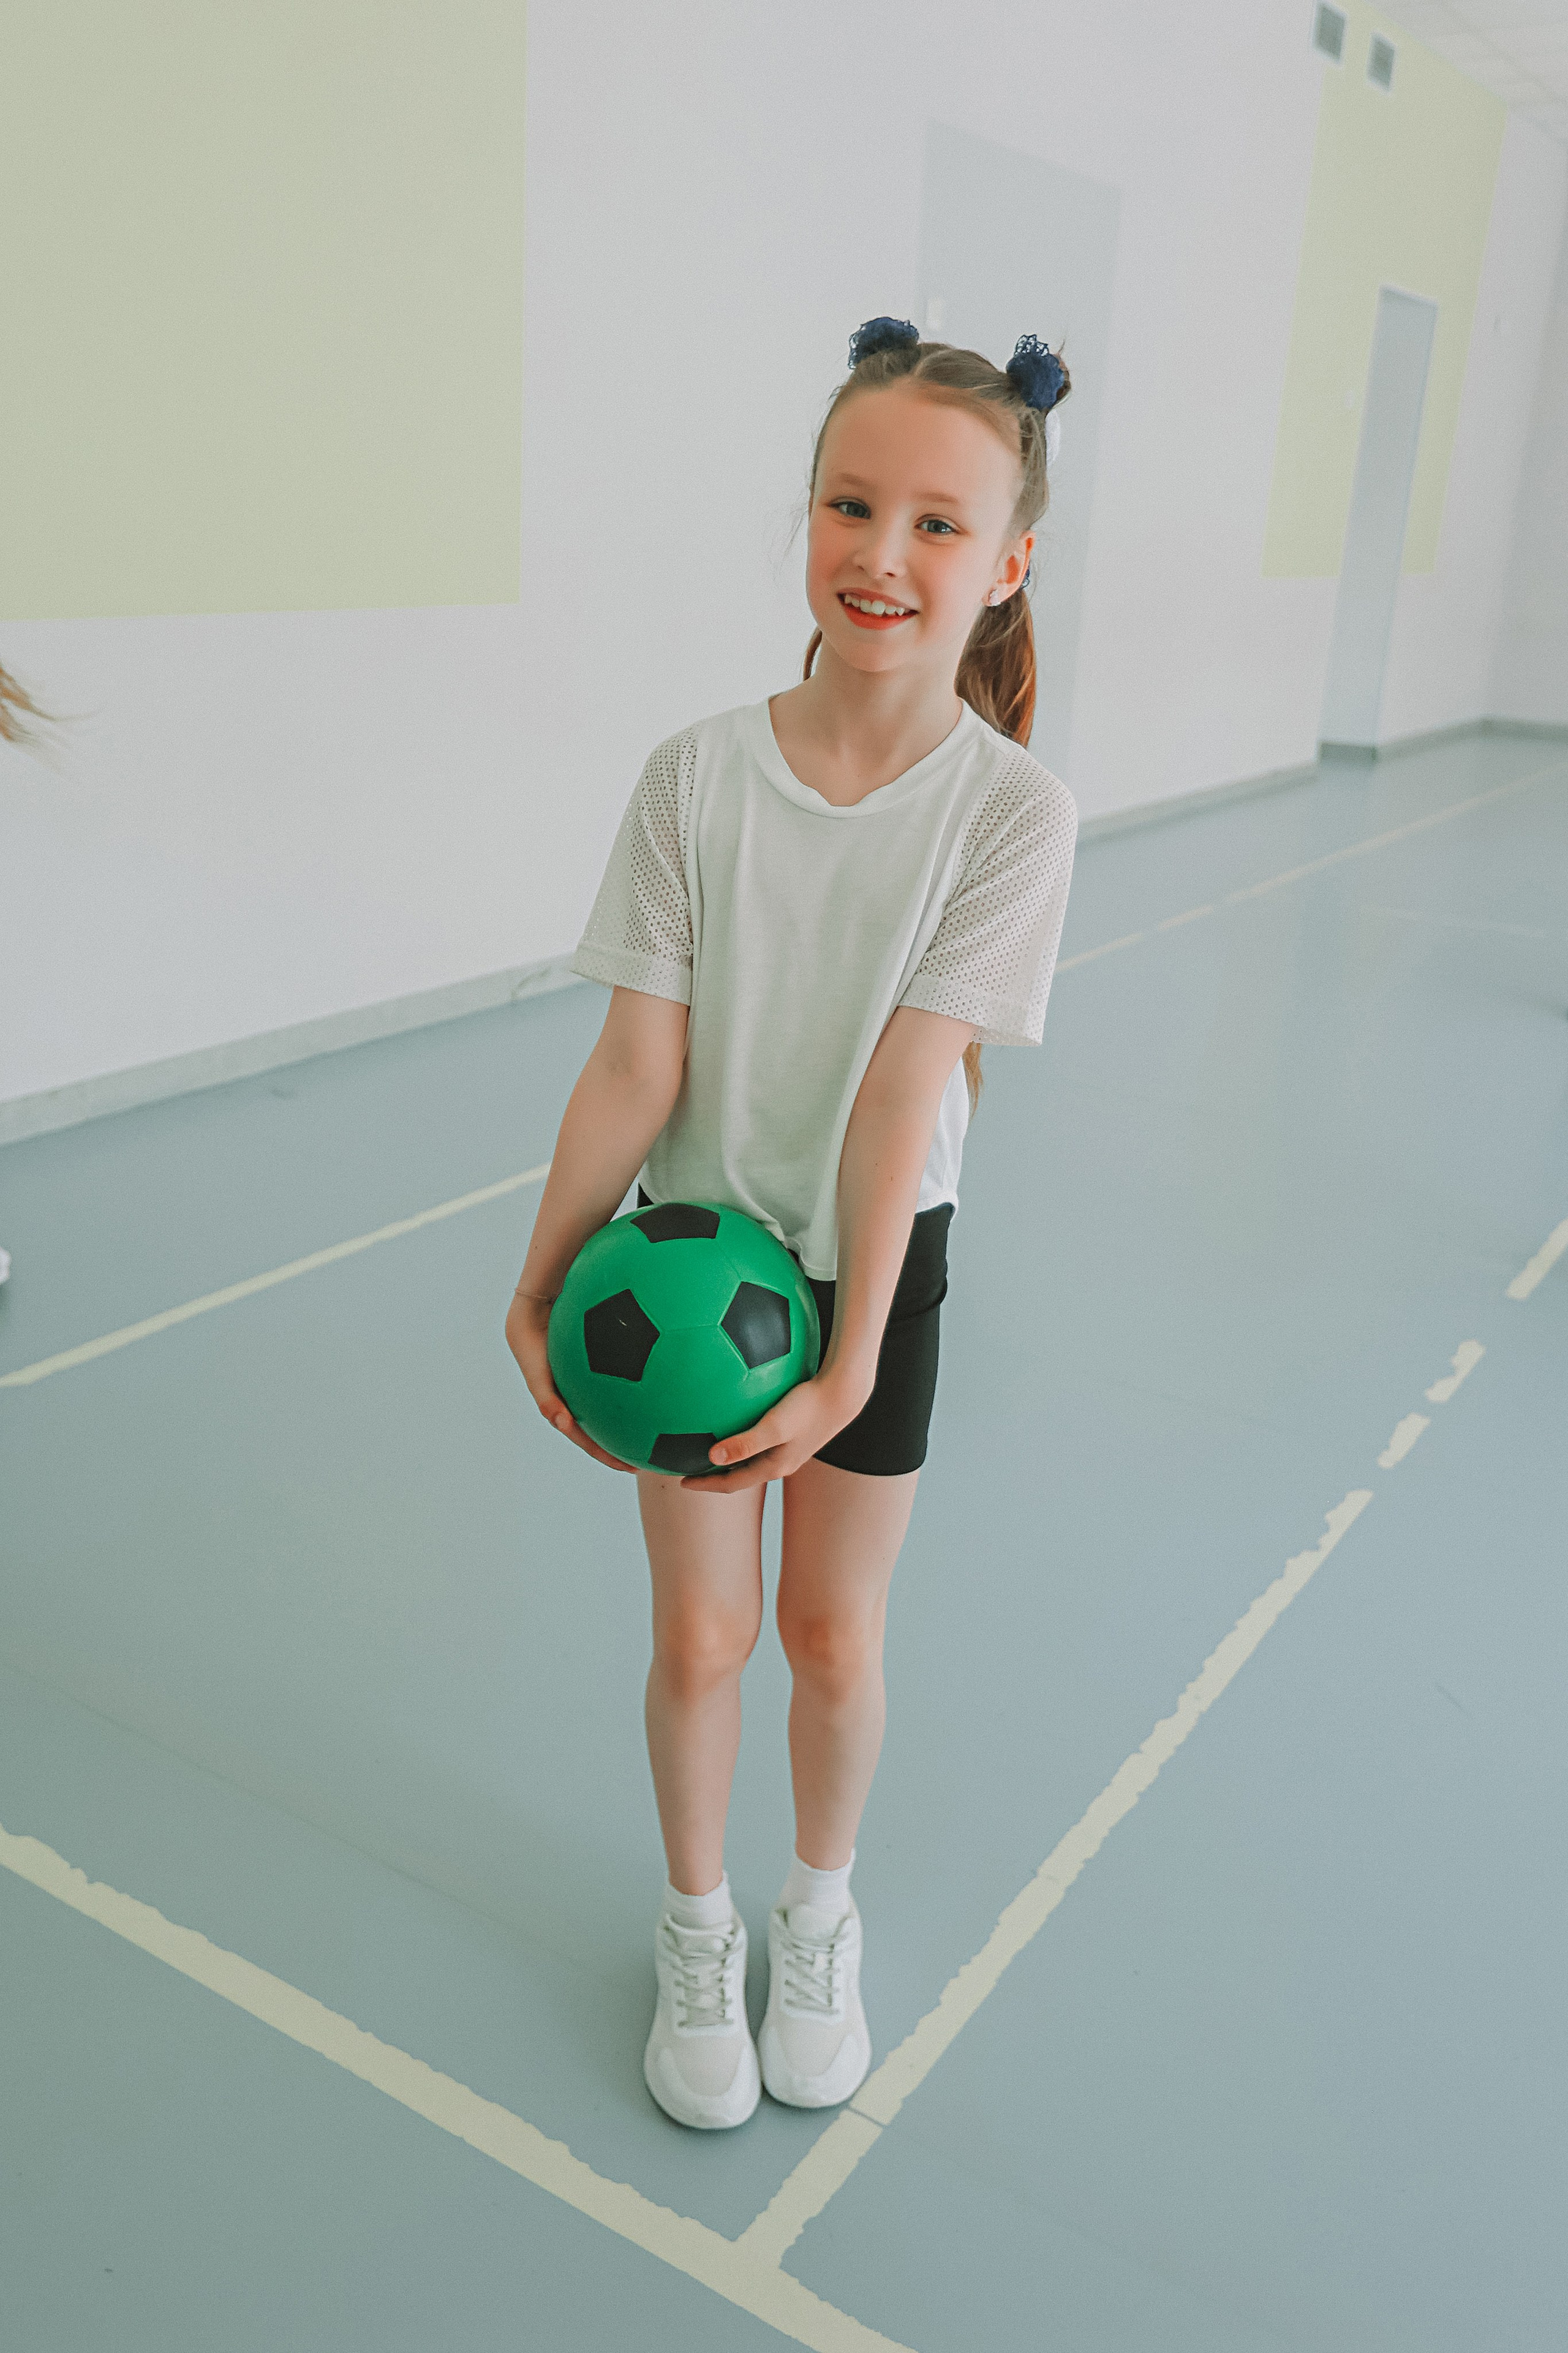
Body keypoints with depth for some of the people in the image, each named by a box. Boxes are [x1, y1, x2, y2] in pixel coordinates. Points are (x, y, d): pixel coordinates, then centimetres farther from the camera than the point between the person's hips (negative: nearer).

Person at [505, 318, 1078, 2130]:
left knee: (831, 1635, 13)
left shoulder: (1014, 811, -15)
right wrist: (540, 1287, -15)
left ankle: (820, 1915, 42)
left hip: (875, 1265, 0)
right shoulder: (699, 775, -12)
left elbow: (902, 1092, -21)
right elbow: (637, 1060, -12)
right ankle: (697, 1930, 38)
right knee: (700, 1638, 9)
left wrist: (849, 1361, -24)